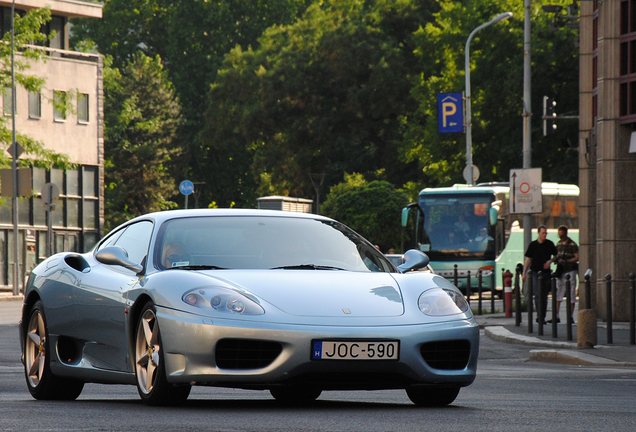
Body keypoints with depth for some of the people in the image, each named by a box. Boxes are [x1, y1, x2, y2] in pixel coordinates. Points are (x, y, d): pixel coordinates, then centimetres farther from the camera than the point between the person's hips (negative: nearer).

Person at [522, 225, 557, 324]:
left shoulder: (550, 244, 5)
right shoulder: (533, 245, 2)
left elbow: (555, 256, 15)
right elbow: (528, 259, 7)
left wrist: (550, 261, -6)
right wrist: (524, 273, 4)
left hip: (546, 272, 2)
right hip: (535, 272, -2)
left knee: (544, 296, 6)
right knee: (537, 294, -14)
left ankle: (542, 317, 15)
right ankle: (539, 315, -12)